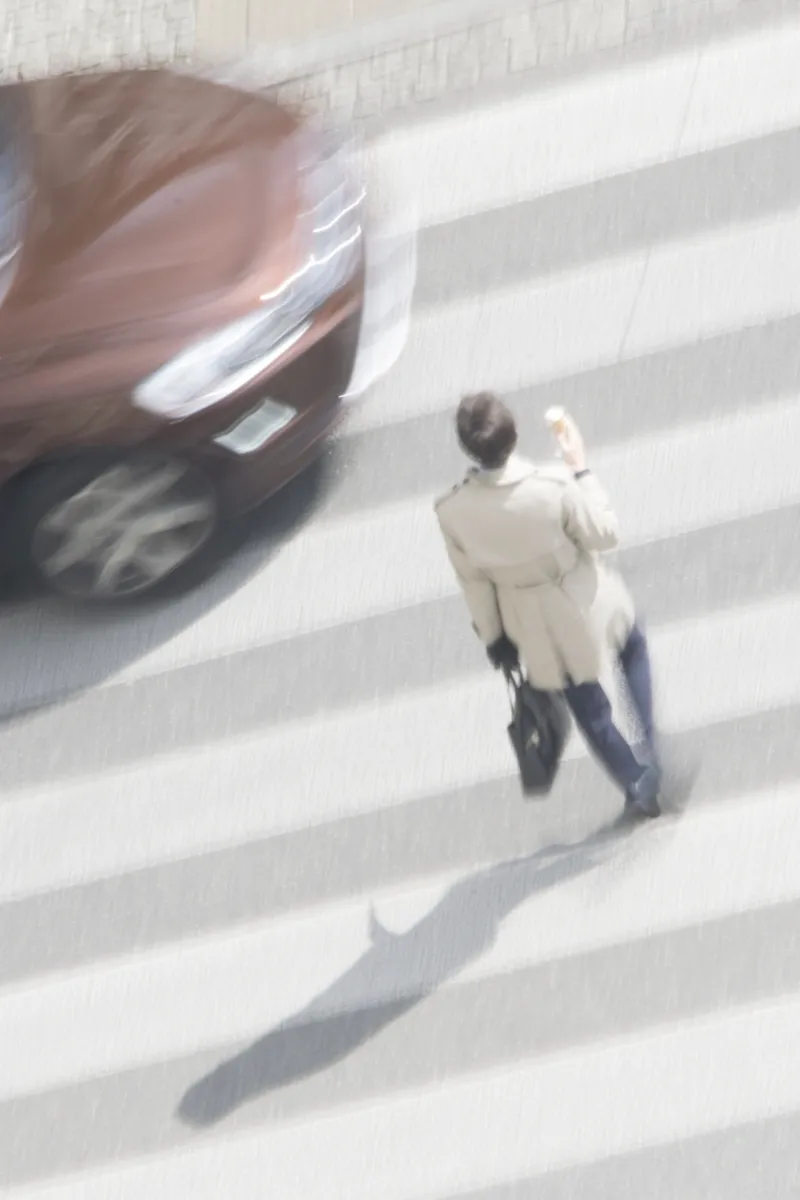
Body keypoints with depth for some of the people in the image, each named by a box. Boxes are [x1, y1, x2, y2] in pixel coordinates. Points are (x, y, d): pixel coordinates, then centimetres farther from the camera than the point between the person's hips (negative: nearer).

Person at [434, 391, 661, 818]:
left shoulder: (451, 510, -24)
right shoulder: (554, 486, -33)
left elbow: (472, 581, -8)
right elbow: (605, 535, -16)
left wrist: (492, 636, 8)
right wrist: (580, 470, -9)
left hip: (537, 628, 2)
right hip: (586, 604, -2)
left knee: (588, 709, 24)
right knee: (633, 647, 33)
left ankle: (637, 784, 38)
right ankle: (648, 747, 31)